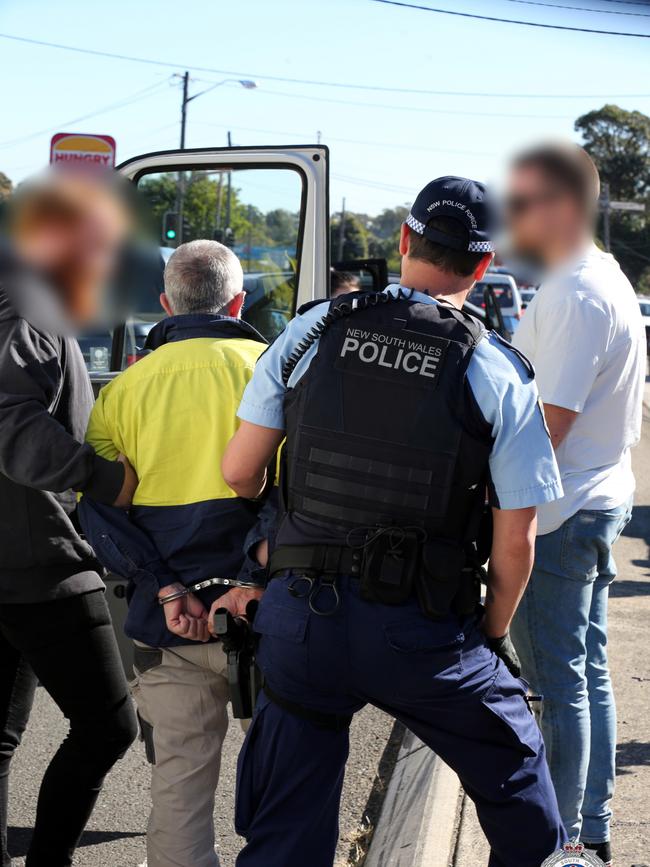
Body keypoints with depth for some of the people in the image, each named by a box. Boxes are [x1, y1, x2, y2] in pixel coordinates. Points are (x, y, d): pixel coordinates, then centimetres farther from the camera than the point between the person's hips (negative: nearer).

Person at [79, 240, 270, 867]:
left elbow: (96, 504, -1)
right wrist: (259, 581, -17)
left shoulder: (125, 388, 9)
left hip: (169, 622, 3)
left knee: (178, 786, 10)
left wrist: (164, 587, -6)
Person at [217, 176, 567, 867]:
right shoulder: (499, 374, -6)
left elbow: (239, 470, 2)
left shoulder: (311, 332, 0)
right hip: (422, 632, -2)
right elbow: (516, 537, -5)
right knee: (514, 776, 23)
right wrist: (494, 631, 12)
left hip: (302, 614, 3)